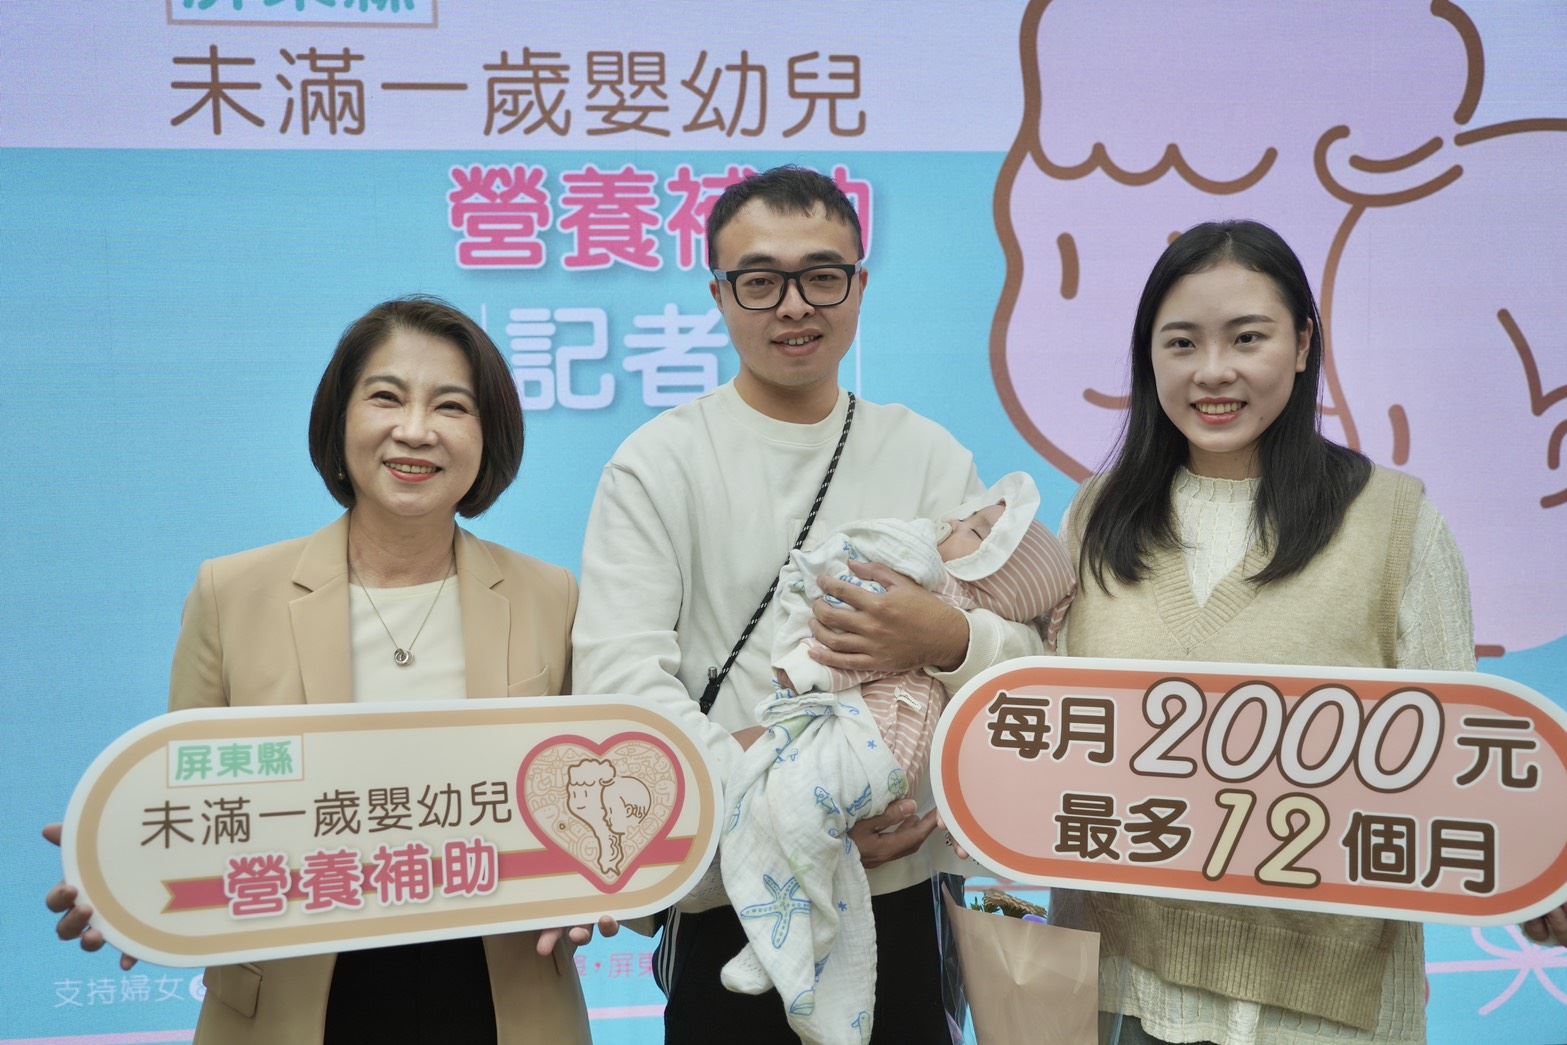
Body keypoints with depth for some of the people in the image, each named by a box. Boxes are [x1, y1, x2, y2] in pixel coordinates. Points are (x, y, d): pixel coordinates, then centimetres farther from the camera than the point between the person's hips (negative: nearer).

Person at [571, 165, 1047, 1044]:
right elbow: (618, 671, -14)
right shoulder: (658, 464, -3)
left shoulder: (932, 458, 5)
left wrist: (949, 641, -19)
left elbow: (1029, 657, 4)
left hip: (900, 894, 3)